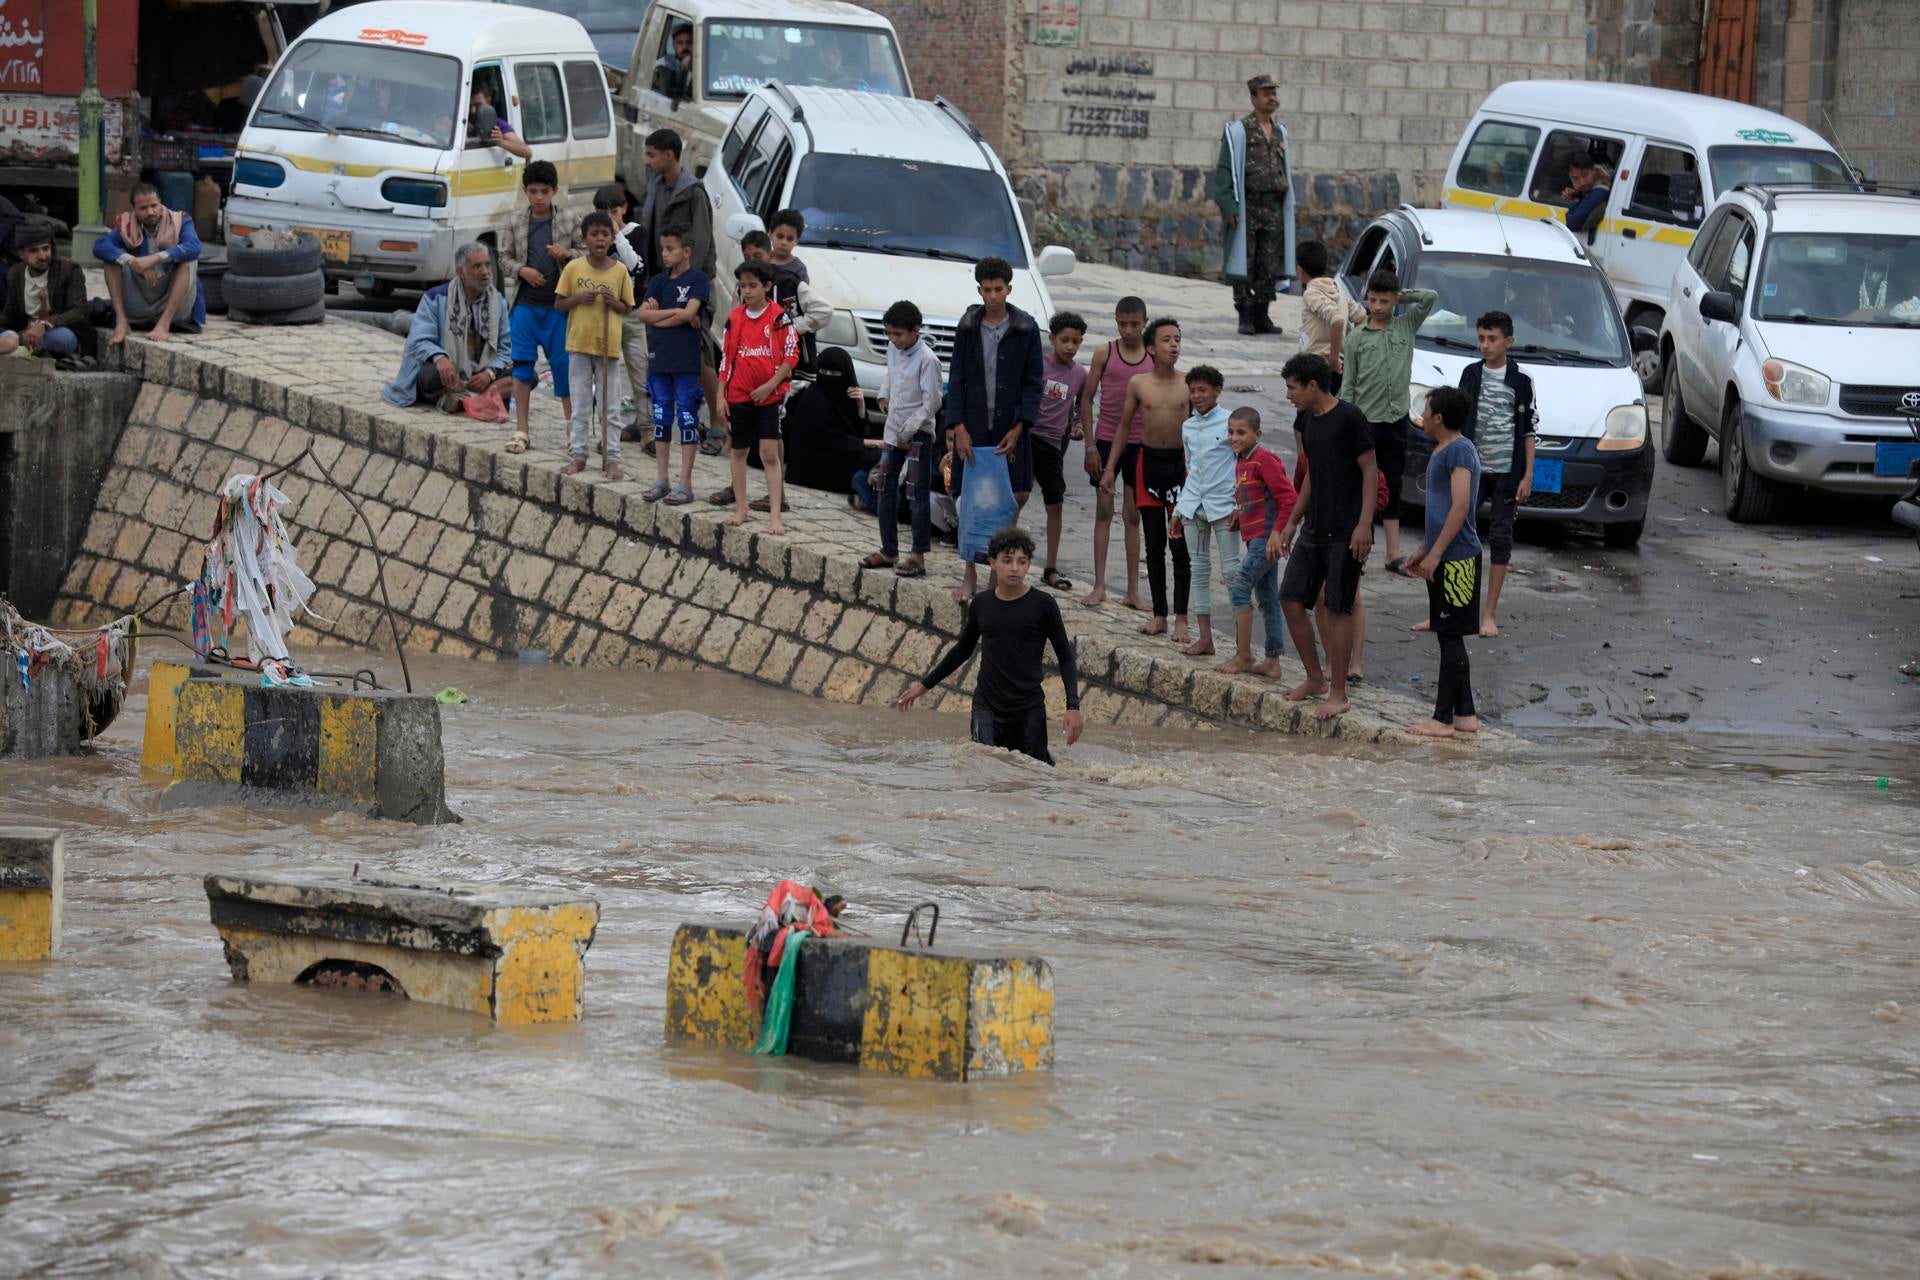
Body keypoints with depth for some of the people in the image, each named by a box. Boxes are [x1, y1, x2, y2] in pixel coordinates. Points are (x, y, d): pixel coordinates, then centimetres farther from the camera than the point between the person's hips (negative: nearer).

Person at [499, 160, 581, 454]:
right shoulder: (516, 220, 6)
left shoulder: (569, 219, 1)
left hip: (559, 305, -2)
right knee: (522, 364, 1)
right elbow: (504, 259, 11)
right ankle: (520, 431, 7)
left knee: (563, 365, 1)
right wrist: (522, 270, -9)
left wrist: (567, 254, -15)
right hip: (525, 305, 2)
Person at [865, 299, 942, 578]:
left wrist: (908, 432, -16)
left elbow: (931, 403, -17)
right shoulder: (893, 350, 6)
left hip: (918, 434, -8)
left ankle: (918, 556, -7)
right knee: (886, 491, 12)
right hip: (893, 431, 8)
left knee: (917, 495, -8)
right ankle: (889, 550, 22)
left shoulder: (926, 359, -17)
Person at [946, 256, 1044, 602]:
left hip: (1010, 427, 0)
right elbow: (956, 380, 3)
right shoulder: (967, 329, 4)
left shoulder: (1026, 329, 0)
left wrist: (1019, 428, -9)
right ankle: (970, 578, 7)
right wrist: (958, 427, -7)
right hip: (973, 427, 1)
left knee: (1018, 494, -6)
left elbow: (1033, 382, 1)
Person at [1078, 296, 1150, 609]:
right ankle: (1099, 586, 7)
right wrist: (1090, 446, -4)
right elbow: (1086, 399, 1)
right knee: (1103, 511, 3)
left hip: (1139, 443, 1)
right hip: (1106, 439, -1)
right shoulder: (1105, 354, -2)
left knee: (1133, 515, 5)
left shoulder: (1154, 359, 1)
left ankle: (1133, 589, 9)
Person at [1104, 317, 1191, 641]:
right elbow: (1124, 426, 9)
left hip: (1179, 462, -2)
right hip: (1148, 460, 2)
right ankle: (1159, 616, 16)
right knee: (1154, 545, 8)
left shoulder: (1188, 385, -3)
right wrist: (1110, 468, 7)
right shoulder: (1138, 384, 0)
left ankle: (1181, 619, 2)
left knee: (1180, 546, -2)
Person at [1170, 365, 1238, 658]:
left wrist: (1239, 505, -12)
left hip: (1222, 506, -6)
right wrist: (1179, 512, 18)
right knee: (1199, 569, 7)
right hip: (1194, 505, 6)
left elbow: (1243, 465, -5)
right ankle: (1205, 637, 11)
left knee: (1230, 570, -5)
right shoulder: (1188, 427, 13)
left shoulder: (1229, 423, -5)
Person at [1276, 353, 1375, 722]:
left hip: (1345, 531, -9)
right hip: (1314, 529, 9)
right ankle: (1315, 679, 20)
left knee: (1338, 608, -6)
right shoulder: (1310, 422, 13)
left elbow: (1369, 471, -13)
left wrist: (1364, 524, -19)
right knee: (1292, 600, 6)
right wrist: (1293, 522, 22)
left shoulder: (1350, 418, -12)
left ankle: (1338, 694, -1)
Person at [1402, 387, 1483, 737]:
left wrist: (1435, 554, -21)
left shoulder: (1460, 451, -15)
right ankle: (1465, 715, 16)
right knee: (1450, 637, 12)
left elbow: (1460, 506, -22)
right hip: (1443, 559, 10)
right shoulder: (1442, 451, 17)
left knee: (1450, 637, -6)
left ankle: (1443, 718, -5)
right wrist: (1423, 551, 26)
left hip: (1457, 558, -10)